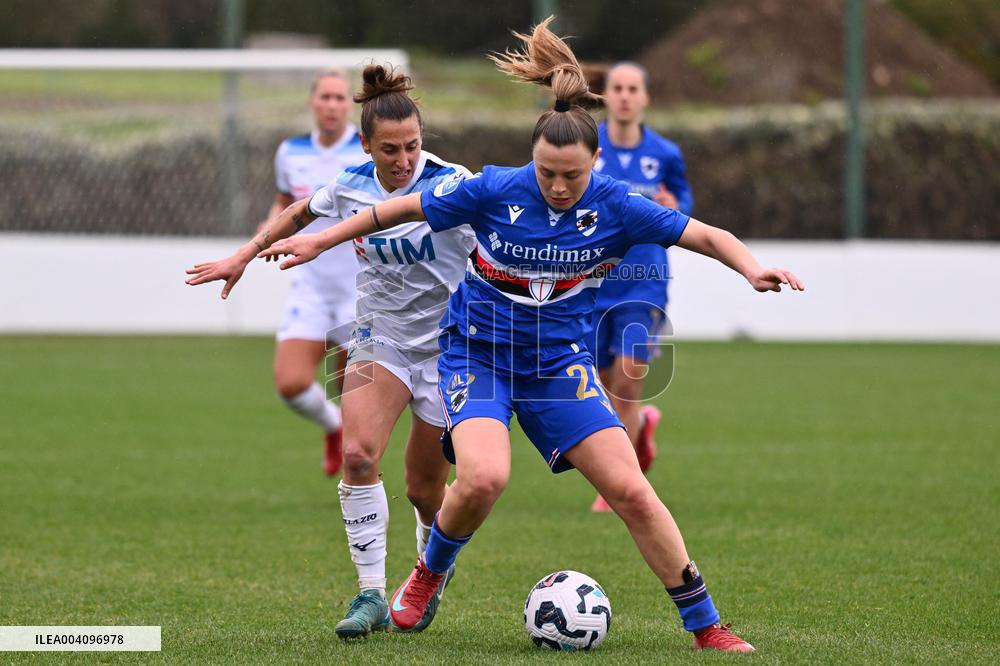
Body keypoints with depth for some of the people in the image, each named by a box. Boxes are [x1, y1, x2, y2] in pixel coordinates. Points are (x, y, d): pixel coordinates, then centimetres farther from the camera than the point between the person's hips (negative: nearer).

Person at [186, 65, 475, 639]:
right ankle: (372, 596, -15)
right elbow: (301, 213, 16)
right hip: (379, 341, 3)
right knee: (357, 453, -22)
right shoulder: (351, 187, -4)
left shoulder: (450, 184, -17)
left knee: (425, 490, 4)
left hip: (445, 349, -3)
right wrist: (243, 258, 20)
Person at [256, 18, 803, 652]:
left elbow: (707, 235, -9)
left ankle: (705, 625, 3)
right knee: (484, 476, -28)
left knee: (631, 489, -9)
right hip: (479, 353, -2)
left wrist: (752, 268, -30)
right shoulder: (496, 191, -15)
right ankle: (427, 575, 3)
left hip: (560, 360, 2)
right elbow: (402, 208, -1)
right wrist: (319, 242, 5)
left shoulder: (616, 207, -12)